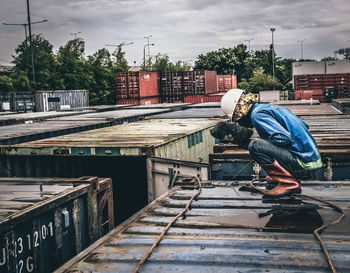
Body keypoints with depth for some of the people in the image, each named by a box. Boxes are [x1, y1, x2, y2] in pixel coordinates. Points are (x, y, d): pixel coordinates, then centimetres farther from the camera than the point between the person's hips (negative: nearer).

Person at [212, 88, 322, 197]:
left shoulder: (257, 114, -11)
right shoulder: (269, 106, 16)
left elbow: (284, 139, -23)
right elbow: (304, 126, 22)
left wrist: (247, 142, -10)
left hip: (304, 165, -9)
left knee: (255, 146, -20)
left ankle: (289, 183, -12)